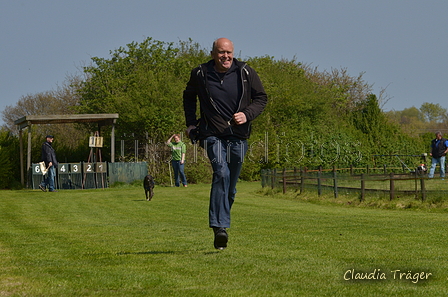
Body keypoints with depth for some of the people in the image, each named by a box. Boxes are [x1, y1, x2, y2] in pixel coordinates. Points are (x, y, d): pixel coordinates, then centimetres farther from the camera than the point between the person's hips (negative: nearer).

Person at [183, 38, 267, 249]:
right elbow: (189, 97, 21)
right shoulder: (200, 74, 1)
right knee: (221, 173, -24)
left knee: (230, 186, 8)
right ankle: (220, 227, -31)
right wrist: (190, 123, 13)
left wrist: (247, 114, -9)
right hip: (213, 135, -2)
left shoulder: (245, 73, 1)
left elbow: (261, 98, 8)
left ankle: (220, 222, 26)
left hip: (238, 136, 2)